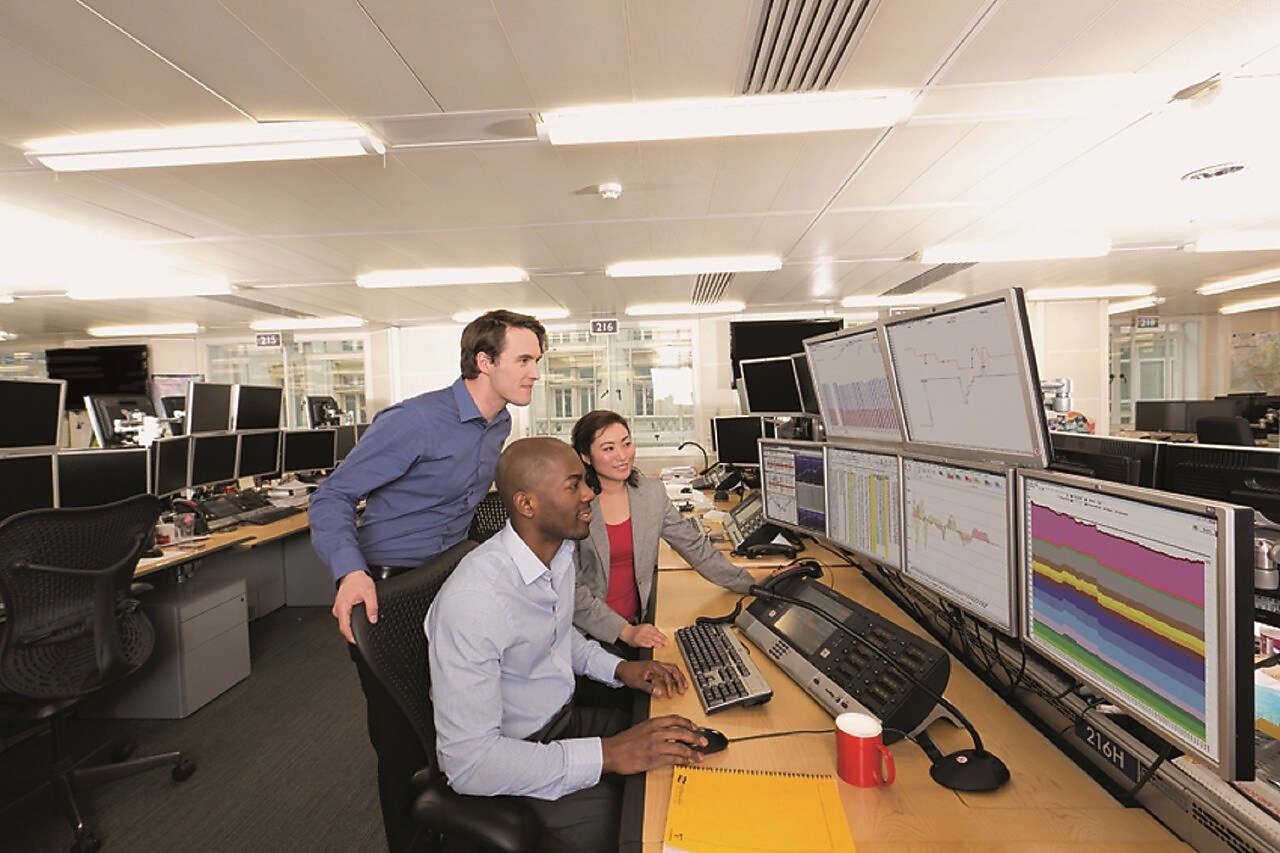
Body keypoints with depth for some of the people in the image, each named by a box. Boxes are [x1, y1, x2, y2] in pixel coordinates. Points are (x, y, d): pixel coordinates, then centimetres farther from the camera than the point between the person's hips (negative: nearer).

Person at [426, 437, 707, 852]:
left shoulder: (560, 549, -4)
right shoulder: (472, 600, -32)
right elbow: (467, 761, -29)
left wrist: (617, 668, -2)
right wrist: (608, 755, -30)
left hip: (566, 717, 7)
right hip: (512, 755, -7)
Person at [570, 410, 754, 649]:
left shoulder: (652, 492, 2)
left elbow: (695, 546, 7)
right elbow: (572, 589, -11)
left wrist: (752, 586, 5)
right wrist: (625, 632, -17)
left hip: (637, 622, 4)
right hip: (587, 633, -3)